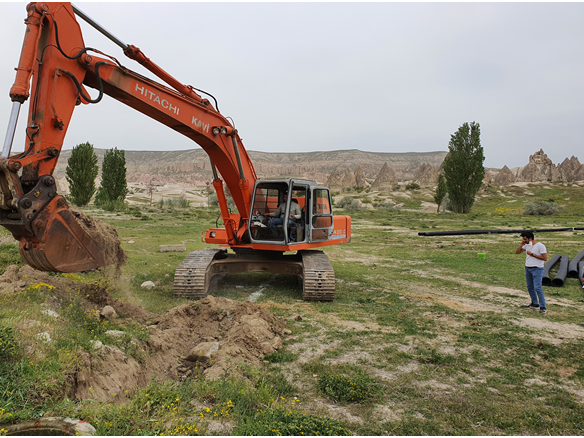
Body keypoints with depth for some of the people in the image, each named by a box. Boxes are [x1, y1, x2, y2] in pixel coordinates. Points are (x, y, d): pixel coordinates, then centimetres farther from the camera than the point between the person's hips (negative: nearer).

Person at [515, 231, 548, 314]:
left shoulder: (540, 246, -12)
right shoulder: (527, 245, 9)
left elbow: (545, 258, -18)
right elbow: (517, 252, 12)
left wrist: (532, 254, -18)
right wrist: (521, 244, -2)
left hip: (537, 269, -8)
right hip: (527, 268, 8)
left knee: (537, 287, -13)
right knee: (530, 287, 13)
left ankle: (543, 307, -9)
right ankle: (535, 304, 26)